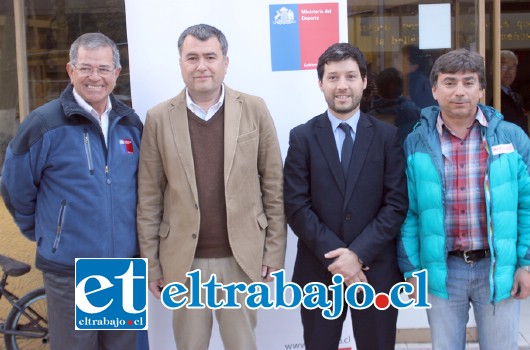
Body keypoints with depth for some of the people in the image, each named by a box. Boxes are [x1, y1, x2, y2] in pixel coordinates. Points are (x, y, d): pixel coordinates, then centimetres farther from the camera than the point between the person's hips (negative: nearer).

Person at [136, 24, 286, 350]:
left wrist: (274, 252, -2)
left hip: (242, 257, 0)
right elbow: (149, 198, 2)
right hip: (184, 261, 1)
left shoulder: (254, 110, -1)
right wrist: (151, 263, 1)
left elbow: (274, 186, 0)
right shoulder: (159, 118, 0)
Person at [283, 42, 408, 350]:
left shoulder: (388, 136, 2)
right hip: (319, 271, 0)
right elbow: (296, 206, -5)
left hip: (376, 271, 0)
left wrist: (358, 253, -14)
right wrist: (335, 256, -13)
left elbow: (397, 203, -4)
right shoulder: (302, 137, 1)